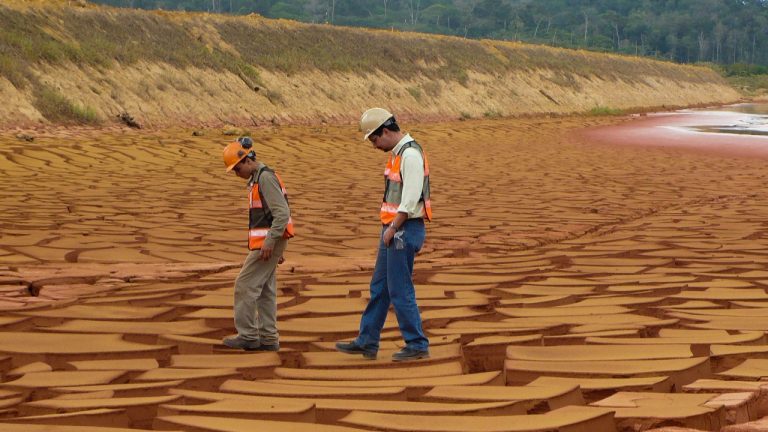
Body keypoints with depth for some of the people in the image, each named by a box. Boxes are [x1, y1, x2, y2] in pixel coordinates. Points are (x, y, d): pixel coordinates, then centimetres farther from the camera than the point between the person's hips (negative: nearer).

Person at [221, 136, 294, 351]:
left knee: (245, 286, -6)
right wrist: (276, 247, 24)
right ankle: (268, 338, 11)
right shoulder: (258, 179, 17)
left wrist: (269, 243, -24)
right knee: (265, 291, 9)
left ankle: (247, 336, -2)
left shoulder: (266, 178, -15)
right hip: (267, 242, 10)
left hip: (268, 243, -10)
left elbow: (282, 213, -22)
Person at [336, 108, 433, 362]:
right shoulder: (397, 153, 15)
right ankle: (367, 343, 21)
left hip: (404, 230, -10)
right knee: (379, 288, 14)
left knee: (400, 290, -5)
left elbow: (410, 199, -22)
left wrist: (392, 229, -16)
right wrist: (389, 229, 13)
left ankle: (417, 345, 4)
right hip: (393, 231, 10)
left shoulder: (411, 154, -17)